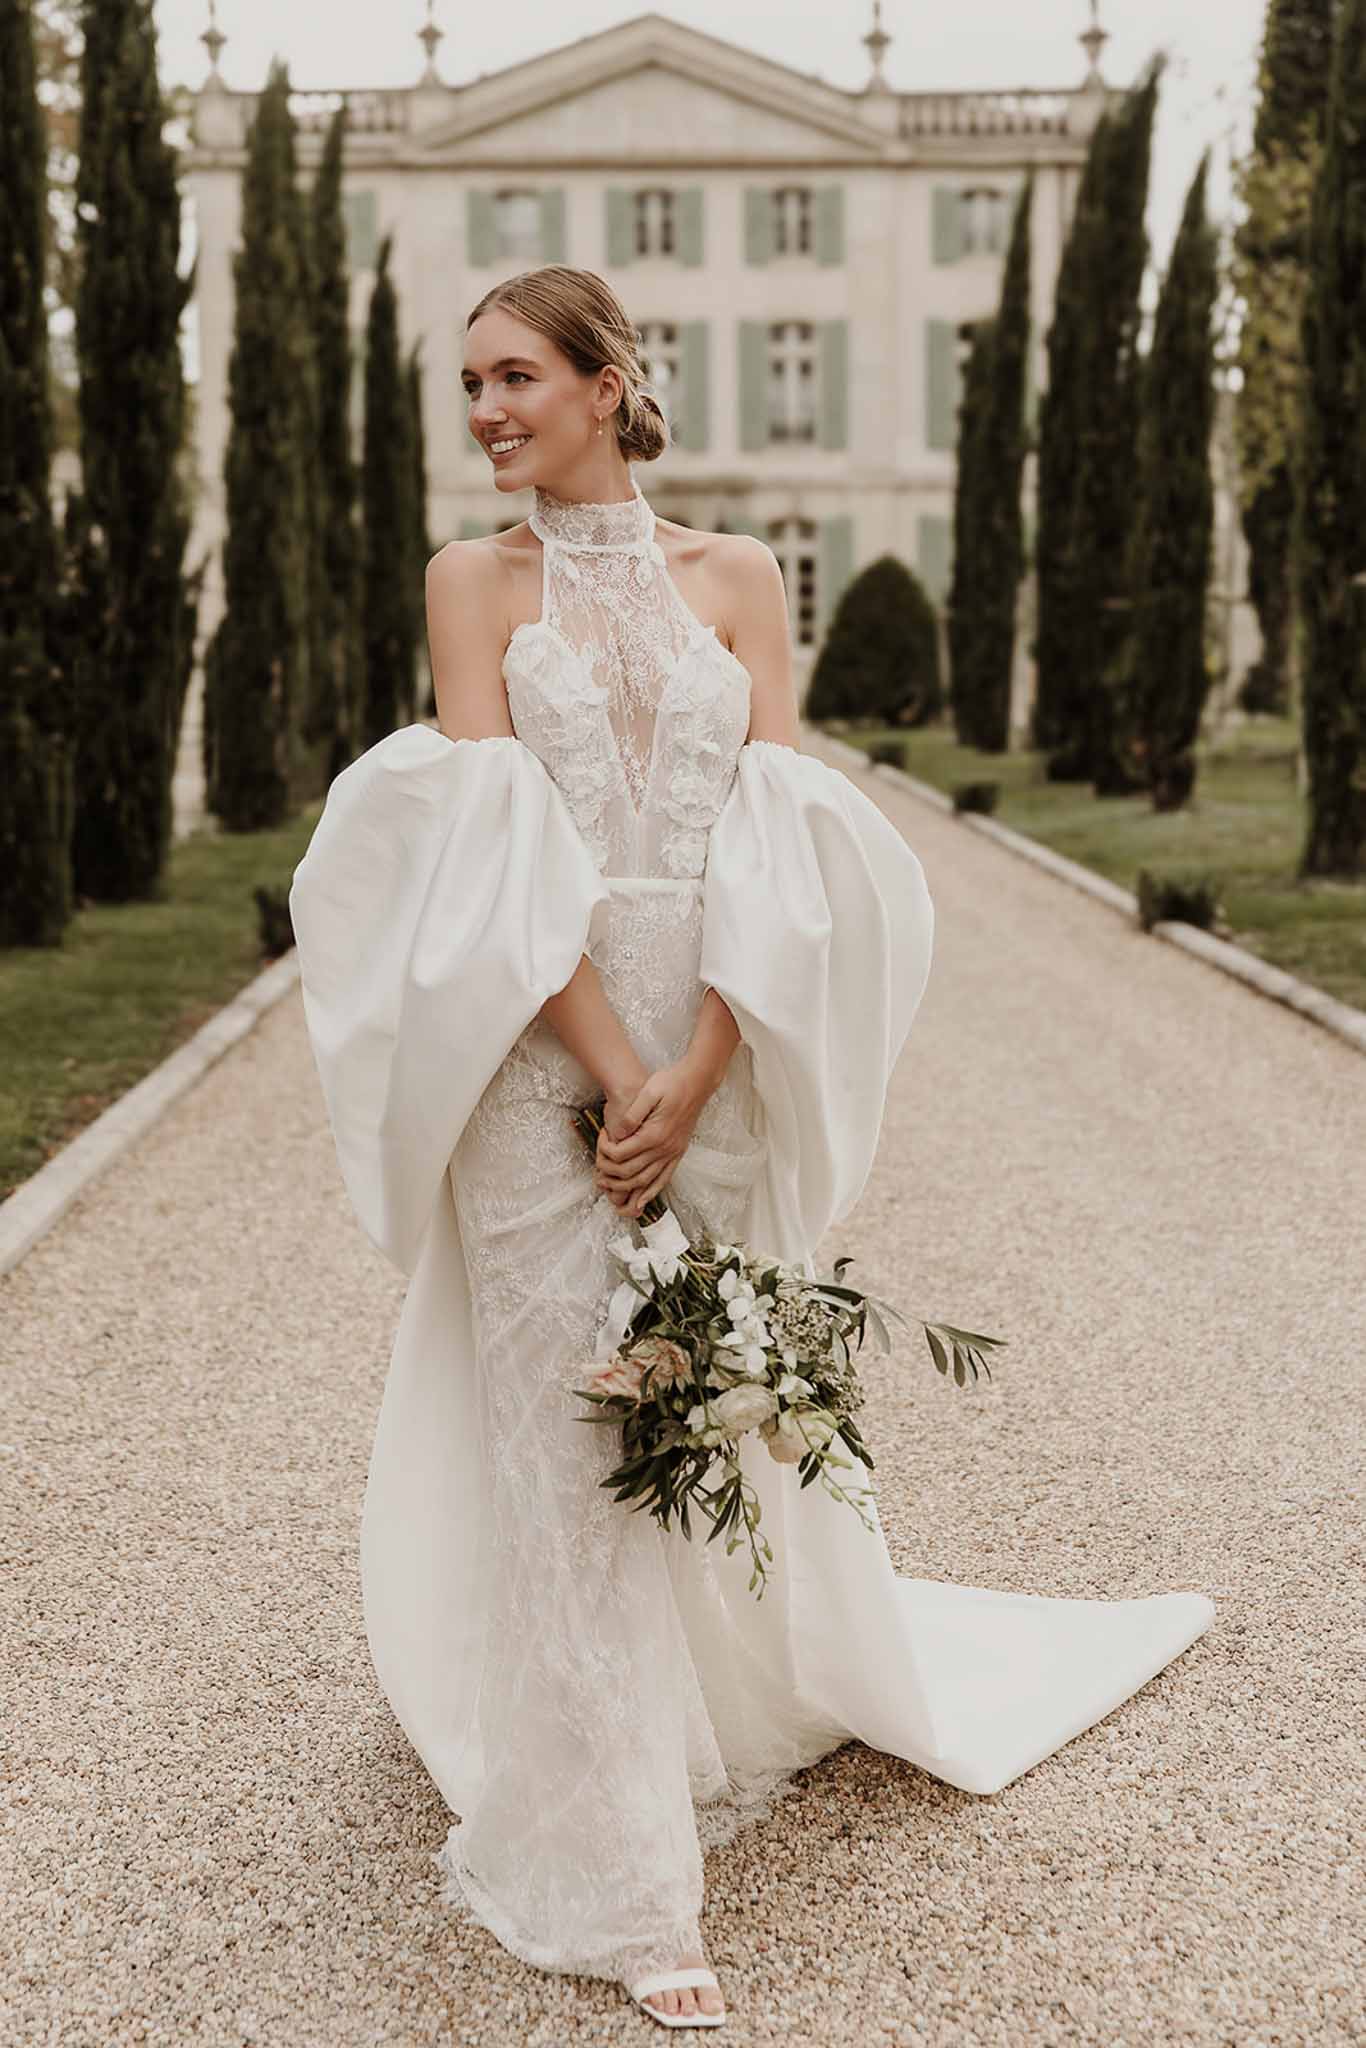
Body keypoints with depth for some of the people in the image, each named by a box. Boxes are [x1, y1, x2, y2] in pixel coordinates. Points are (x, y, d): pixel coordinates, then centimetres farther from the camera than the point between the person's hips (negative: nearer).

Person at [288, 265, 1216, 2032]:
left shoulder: (736, 579, 6)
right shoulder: (474, 582, 4)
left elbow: (779, 849, -3)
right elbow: (487, 851, -7)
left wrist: (695, 1077, -14)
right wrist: (613, 1074, -15)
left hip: (718, 1045, 1)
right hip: (540, 1057, -1)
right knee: (567, 1436, 1)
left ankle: (756, 1689, 40)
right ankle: (618, 1879, 12)